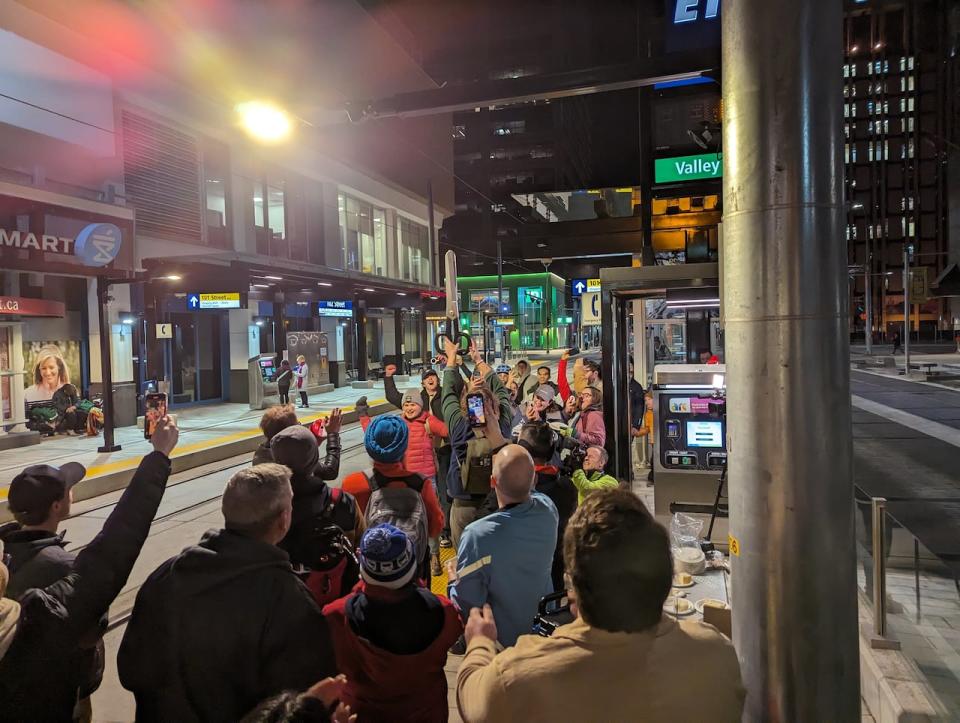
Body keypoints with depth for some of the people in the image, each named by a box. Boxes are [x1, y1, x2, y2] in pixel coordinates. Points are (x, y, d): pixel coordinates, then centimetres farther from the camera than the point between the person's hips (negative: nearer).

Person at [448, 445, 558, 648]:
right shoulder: (548, 511, -22)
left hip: (501, 641, -4)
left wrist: (454, 581, -5)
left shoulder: (478, 535, -36)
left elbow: (466, 606, -26)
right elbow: (527, 488, 3)